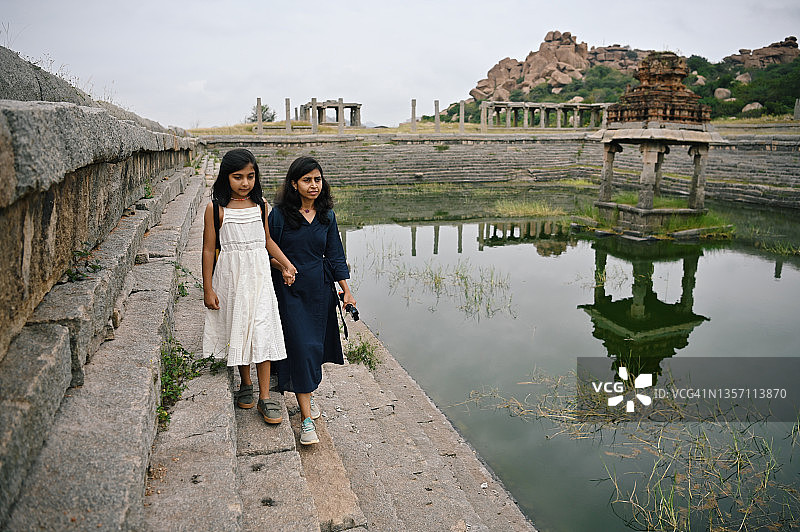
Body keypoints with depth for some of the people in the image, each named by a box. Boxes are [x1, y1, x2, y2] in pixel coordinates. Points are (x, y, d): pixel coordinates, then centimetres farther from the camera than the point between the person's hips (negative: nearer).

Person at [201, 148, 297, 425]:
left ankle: (265, 397, 4)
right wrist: (208, 289, -5)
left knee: (262, 332, -2)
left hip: (258, 276, 2)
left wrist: (285, 263, 4)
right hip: (230, 276, -2)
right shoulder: (216, 208, -7)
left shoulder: (260, 204, 3)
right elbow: (209, 249, -4)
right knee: (238, 329, 10)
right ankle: (246, 383, 32)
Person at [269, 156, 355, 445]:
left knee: (316, 346, 12)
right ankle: (307, 418, -1)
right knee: (301, 348, -7)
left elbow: (335, 254, 7)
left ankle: (307, 394, 37)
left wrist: (346, 291, 4)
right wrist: (283, 267, -13)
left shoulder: (326, 215, 4)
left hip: (320, 290, 4)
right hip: (290, 291, -4)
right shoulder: (279, 214, -8)